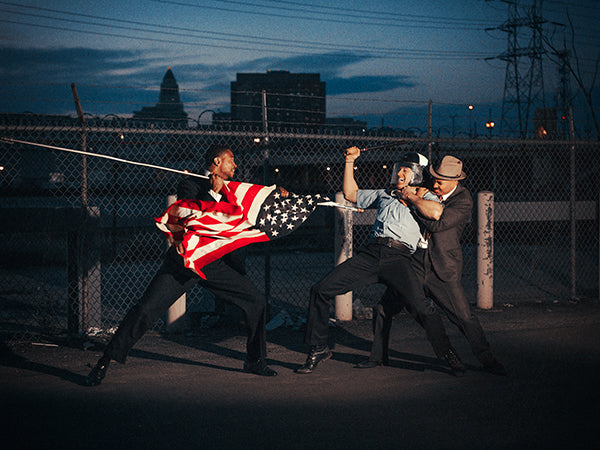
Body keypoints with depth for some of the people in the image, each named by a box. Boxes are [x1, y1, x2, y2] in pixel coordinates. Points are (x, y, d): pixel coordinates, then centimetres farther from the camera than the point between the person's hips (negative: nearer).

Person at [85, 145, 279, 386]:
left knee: (257, 302, 0)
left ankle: (255, 361, 19)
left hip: (215, 263, 5)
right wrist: (213, 192, -27)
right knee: (145, 310, -13)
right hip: (184, 262, -5)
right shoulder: (190, 185, -4)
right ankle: (103, 364, -3)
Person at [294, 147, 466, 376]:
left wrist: (410, 196, 3)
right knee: (321, 290, -4)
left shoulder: (426, 197, 14)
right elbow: (351, 194, 37)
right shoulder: (384, 194, 29)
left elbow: (435, 213, -10)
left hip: (398, 258, -5)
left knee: (422, 307, -25)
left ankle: (446, 352, -4)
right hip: (369, 253, 5)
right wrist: (350, 161, 33)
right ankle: (318, 349, 9)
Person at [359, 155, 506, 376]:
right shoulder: (430, 191, 5)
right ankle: (378, 356, 22)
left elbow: (437, 224, -23)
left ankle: (488, 360, 8)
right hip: (415, 264, 5)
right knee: (383, 309, 3)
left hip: (443, 271, -5)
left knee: (465, 318, -8)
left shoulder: (463, 201, -11)